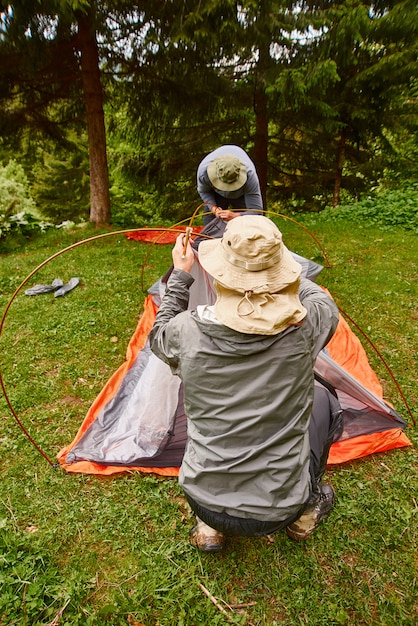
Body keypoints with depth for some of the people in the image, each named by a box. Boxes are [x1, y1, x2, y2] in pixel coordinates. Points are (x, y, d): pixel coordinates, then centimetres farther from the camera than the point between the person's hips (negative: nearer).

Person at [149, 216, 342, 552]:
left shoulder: (190, 330, -18)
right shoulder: (304, 328, -19)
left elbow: (158, 336, 8)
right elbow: (324, 303, 8)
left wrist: (180, 275, 13)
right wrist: (273, 268, 16)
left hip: (204, 501, 1)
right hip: (280, 509, 0)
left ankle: (210, 527, 29)